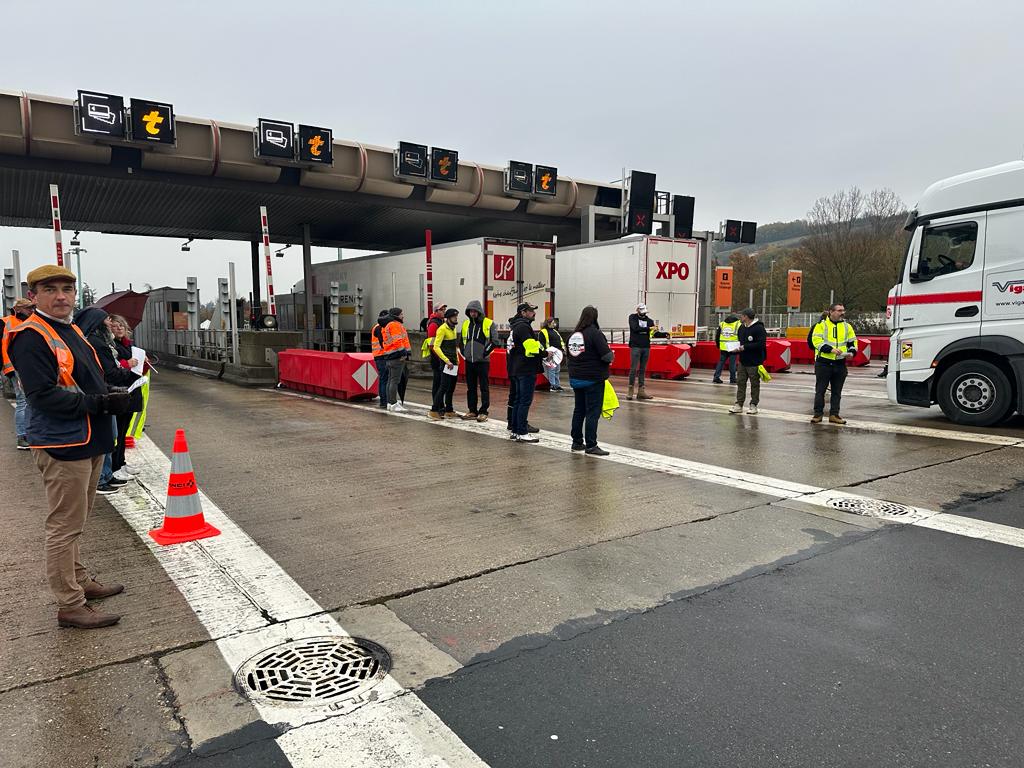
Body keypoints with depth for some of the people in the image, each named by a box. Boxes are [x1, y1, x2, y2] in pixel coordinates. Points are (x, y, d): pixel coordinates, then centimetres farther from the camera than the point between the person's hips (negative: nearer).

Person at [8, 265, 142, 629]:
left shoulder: (73, 331, 15)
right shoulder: (31, 338, -15)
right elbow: (45, 396, -23)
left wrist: (115, 396, 2)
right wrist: (104, 403, -25)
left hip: (88, 442, 10)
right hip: (62, 446, -10)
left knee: (74, 523, 22)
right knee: (64, 527, 0)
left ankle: (80, 582, 37)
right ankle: (70, 606, 10)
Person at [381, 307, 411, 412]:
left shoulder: (388, 325, 23)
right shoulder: (395, 325, -9)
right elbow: (398, 341, -19)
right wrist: (403, 353, -19)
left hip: (390, 356, 11)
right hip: (397, 356, -11)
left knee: (391, 379, 14)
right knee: (395, 380, -11)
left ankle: (390, 403, 19)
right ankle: (393, 404, -12)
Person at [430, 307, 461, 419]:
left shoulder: (453, 328, 15)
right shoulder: (442, 329, -12)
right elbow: (436, 347, -19)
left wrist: (456, 358, 14)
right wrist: (447, 361, -22)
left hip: (453, 363, 9)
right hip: (446, 363, -9)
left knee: (451, 387, 11)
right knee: (444, 387, -11)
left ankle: (449, 411, 19)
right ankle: (434, 411, -7)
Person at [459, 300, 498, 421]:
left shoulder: (489, 323, -5)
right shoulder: (466, 324, 11)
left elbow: (495, 341, -7)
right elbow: (461, 341, 22)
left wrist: (486, 352, -10)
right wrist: (464, 352, 10)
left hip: (482, 361, -5)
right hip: (469, 361, 5)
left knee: (484, 387, -1)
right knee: (470, 387, 10)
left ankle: (483, 412, 3)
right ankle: (472, 411, 18)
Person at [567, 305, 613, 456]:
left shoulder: (574, 334, 8)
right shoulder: (595, 333, -14)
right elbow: (606, 354, -18)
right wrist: (612, 356, 2)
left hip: (575, 378, 7)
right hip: (593, 379, -7)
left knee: (579, 410, 15)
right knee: (593, 412, -2)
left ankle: (577, 442, 22)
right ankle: (591, 445, -1)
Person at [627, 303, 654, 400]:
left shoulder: (649, 320, 9)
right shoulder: (632, 318, 2)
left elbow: (654, 332, 0)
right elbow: (635, 328, -14)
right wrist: (648, 328, -12)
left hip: (646, 347, 4)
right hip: (635, 346, -4)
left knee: (643, 370, 6)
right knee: (633, 369, -5)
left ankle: (641, 391, 10)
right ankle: (630, 390, 1)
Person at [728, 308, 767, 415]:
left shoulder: (759, 328, -12)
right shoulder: (741, 329, 12)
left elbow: (761, 344, -21)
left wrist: (745, 347, -21)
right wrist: (737, 348, 1)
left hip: (754, 362, -7)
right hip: (743, 361, 7)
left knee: (755, 384, 4)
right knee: (741, 383, 6)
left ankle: (753, 405, 13)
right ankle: (739, 404, 9)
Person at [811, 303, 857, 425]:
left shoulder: (847, 326, 12)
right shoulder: (821, 324, -1)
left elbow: (853, 342, 17)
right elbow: (817, 341, -12)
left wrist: (852, 352, -4)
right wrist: (831, 349, -23)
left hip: (840, 364, 4)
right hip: (823, 363, -4)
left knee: (837, 391, 8)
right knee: (820, 390, 1)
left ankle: (834, 415, 15)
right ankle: (818, 414, 9)